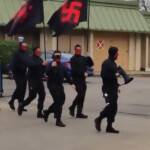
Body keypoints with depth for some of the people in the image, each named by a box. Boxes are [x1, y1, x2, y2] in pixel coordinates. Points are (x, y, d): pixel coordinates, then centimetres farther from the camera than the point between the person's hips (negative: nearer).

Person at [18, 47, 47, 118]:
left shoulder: (40, 59, 15)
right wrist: (41, 64, -39)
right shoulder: (31, 59, -7)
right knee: (32, 95, -10)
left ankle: (39, 112, 3)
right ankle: (21, 107, 12)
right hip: (32, 80, -7)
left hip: (39, 80, 7)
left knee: (42, 95, -2)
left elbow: (43, 69, 17)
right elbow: (32, 65, -29)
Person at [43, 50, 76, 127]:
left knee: (61, 100, 10)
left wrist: (71, 83, 10)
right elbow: (47, 73, -24)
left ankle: (47, 112, 30)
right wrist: (51, 67, -40)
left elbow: (66, 75, 18)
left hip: (59, 85, 8)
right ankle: (58, 120, -7)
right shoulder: (51, 65, -9)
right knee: (58, 101, -12)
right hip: (52, 85, -8)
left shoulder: (62, 66, 13)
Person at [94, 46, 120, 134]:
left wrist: (117, 86, 20)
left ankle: (109, 127, 13)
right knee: (110, 106, -15)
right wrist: (114, 75, -21)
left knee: (113, 108, 7)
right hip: (107, 89, -9)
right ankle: (99, 119, 6)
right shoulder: (106, 63, -12)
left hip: (113, 89, 9)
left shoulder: (113, 63, 17)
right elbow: (103, 75, -21)